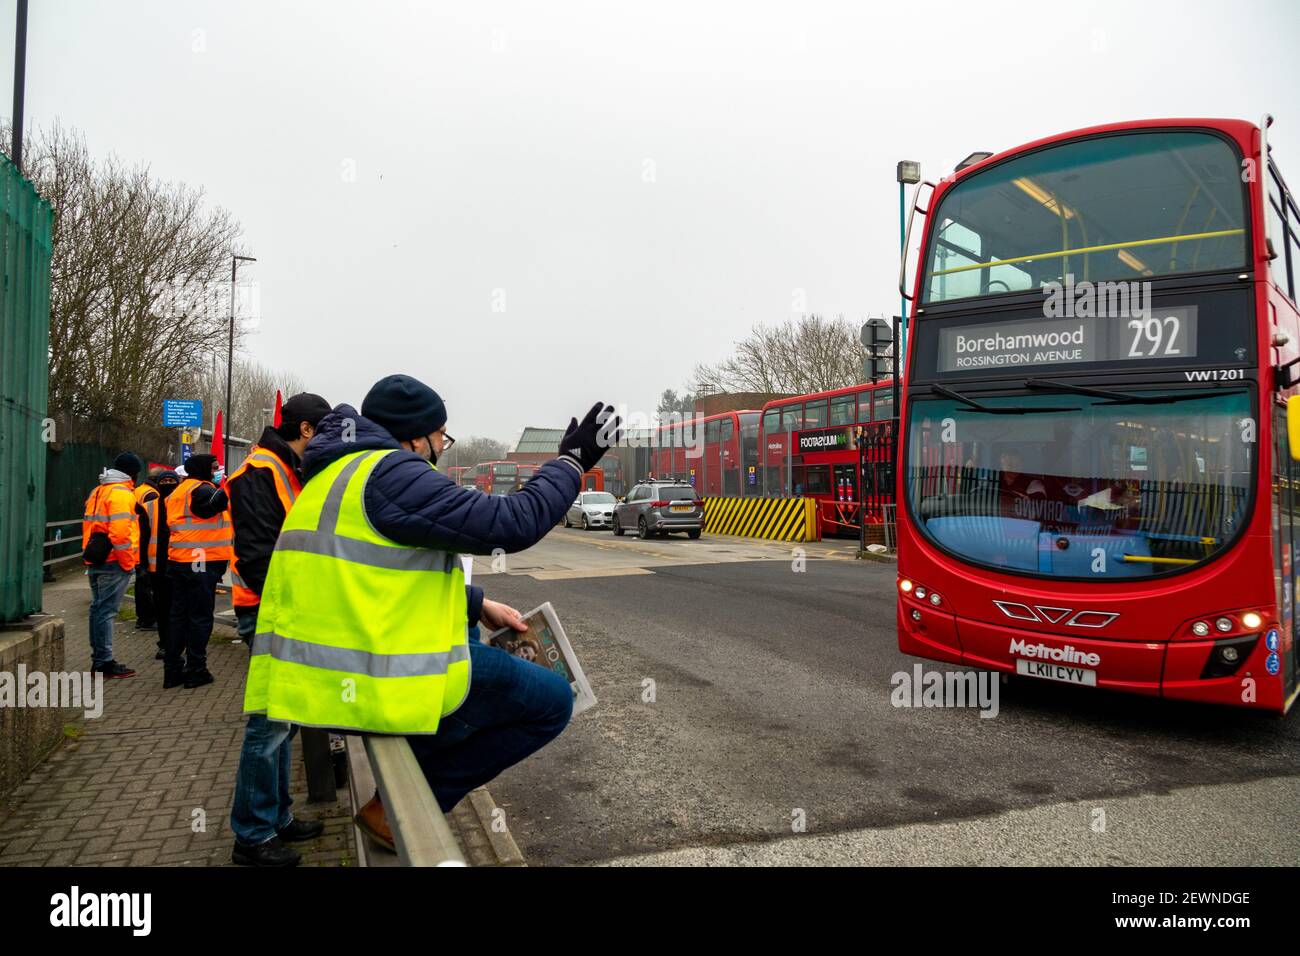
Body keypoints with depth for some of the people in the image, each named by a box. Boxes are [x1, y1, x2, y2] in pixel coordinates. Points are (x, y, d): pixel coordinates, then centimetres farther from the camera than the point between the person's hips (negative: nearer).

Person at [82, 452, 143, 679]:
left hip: (95, 561, 10)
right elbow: (120, 532, -22)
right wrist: (128, 562, -15)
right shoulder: (121, 493, -13)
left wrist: (89, 553, 21)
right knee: (106, 611, -7)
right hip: (113, 562, -10)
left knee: (98, 609, 15)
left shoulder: (97, 492, 18)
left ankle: (98, 659, 24)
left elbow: (88, 525, 20)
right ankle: (104, 663, -4)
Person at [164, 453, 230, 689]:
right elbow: (214, 503, -32)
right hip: (200, 563, -9)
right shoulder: (200, 488, -11)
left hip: (179, 562, 9)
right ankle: (196, 670, 5)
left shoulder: (179, 490, 20)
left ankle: (172, 670, 17)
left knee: (178, 615, 13)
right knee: (200, 616, -1)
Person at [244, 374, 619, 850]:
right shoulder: (392, 474, -16)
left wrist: (478, 605, 20)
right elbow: (514, 522, -19)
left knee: (484, 652, 33)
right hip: (380, 686, -10)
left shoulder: (335, 477, 18)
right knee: (552, 699, 1)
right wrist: (572, 460, -5)